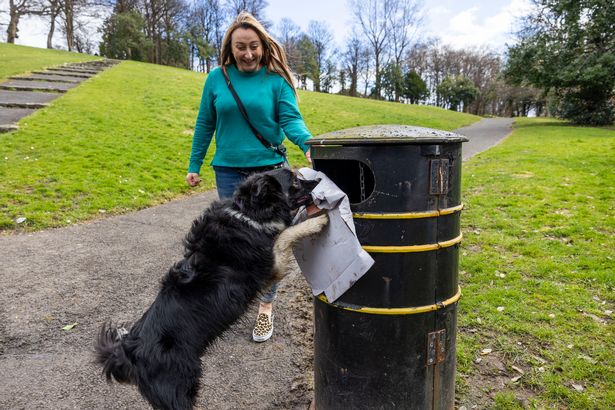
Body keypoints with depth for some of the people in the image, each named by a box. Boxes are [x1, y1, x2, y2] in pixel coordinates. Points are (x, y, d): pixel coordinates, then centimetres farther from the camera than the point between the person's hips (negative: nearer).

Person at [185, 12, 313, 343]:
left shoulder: (276, 79, -3)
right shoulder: (217, 78, 3)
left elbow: (290, 119, -13)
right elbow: (205, 125, 8)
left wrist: (308, 144, -34)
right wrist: (194, 165, 9)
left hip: (269, 169, -2)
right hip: (228, 171, 2)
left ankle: (266, 306, 17)